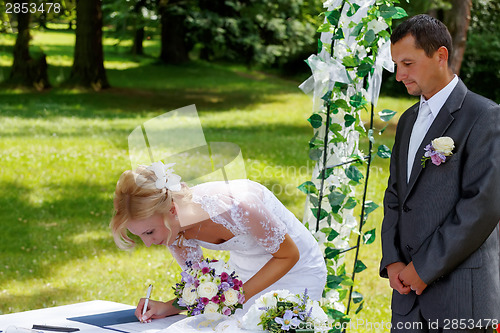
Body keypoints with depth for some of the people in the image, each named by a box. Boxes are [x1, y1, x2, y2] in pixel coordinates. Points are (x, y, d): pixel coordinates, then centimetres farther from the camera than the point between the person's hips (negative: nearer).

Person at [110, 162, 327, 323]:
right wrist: (170, 307, -21)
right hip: (244, 269, 6)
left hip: (296, 270, -5)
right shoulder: (171, 228, -17)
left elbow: (288, 255, -22)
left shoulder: (233, 209, -38)